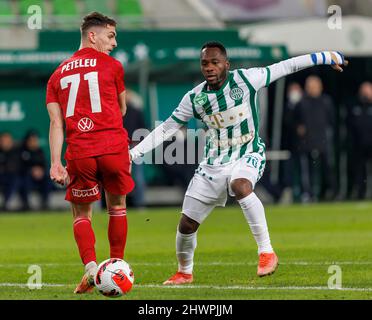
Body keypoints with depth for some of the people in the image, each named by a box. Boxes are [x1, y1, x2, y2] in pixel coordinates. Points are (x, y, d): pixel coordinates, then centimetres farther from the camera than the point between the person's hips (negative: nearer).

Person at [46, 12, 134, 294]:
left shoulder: (58, 75, 14)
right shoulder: (112, 66, 6)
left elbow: (56, 122, 5)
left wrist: (55, 163, 0)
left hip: (79, 153, 2)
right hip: (114, 147, -2)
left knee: (81, 213, 14)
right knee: (117, 205, 18)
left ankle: (90, 267, -7)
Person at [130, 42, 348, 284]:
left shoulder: (245, 79, -12)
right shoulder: (195, 98, -4)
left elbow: (286, 67, -6)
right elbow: (166, 129, 4)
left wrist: (325, 57, -5)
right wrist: (134, 153, -2)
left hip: (247, 155, -4)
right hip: (214, 163, 4)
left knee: (240, 185, -40)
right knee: (187, 224, 2)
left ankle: (266, 252, -35)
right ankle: (184, 273, 30)